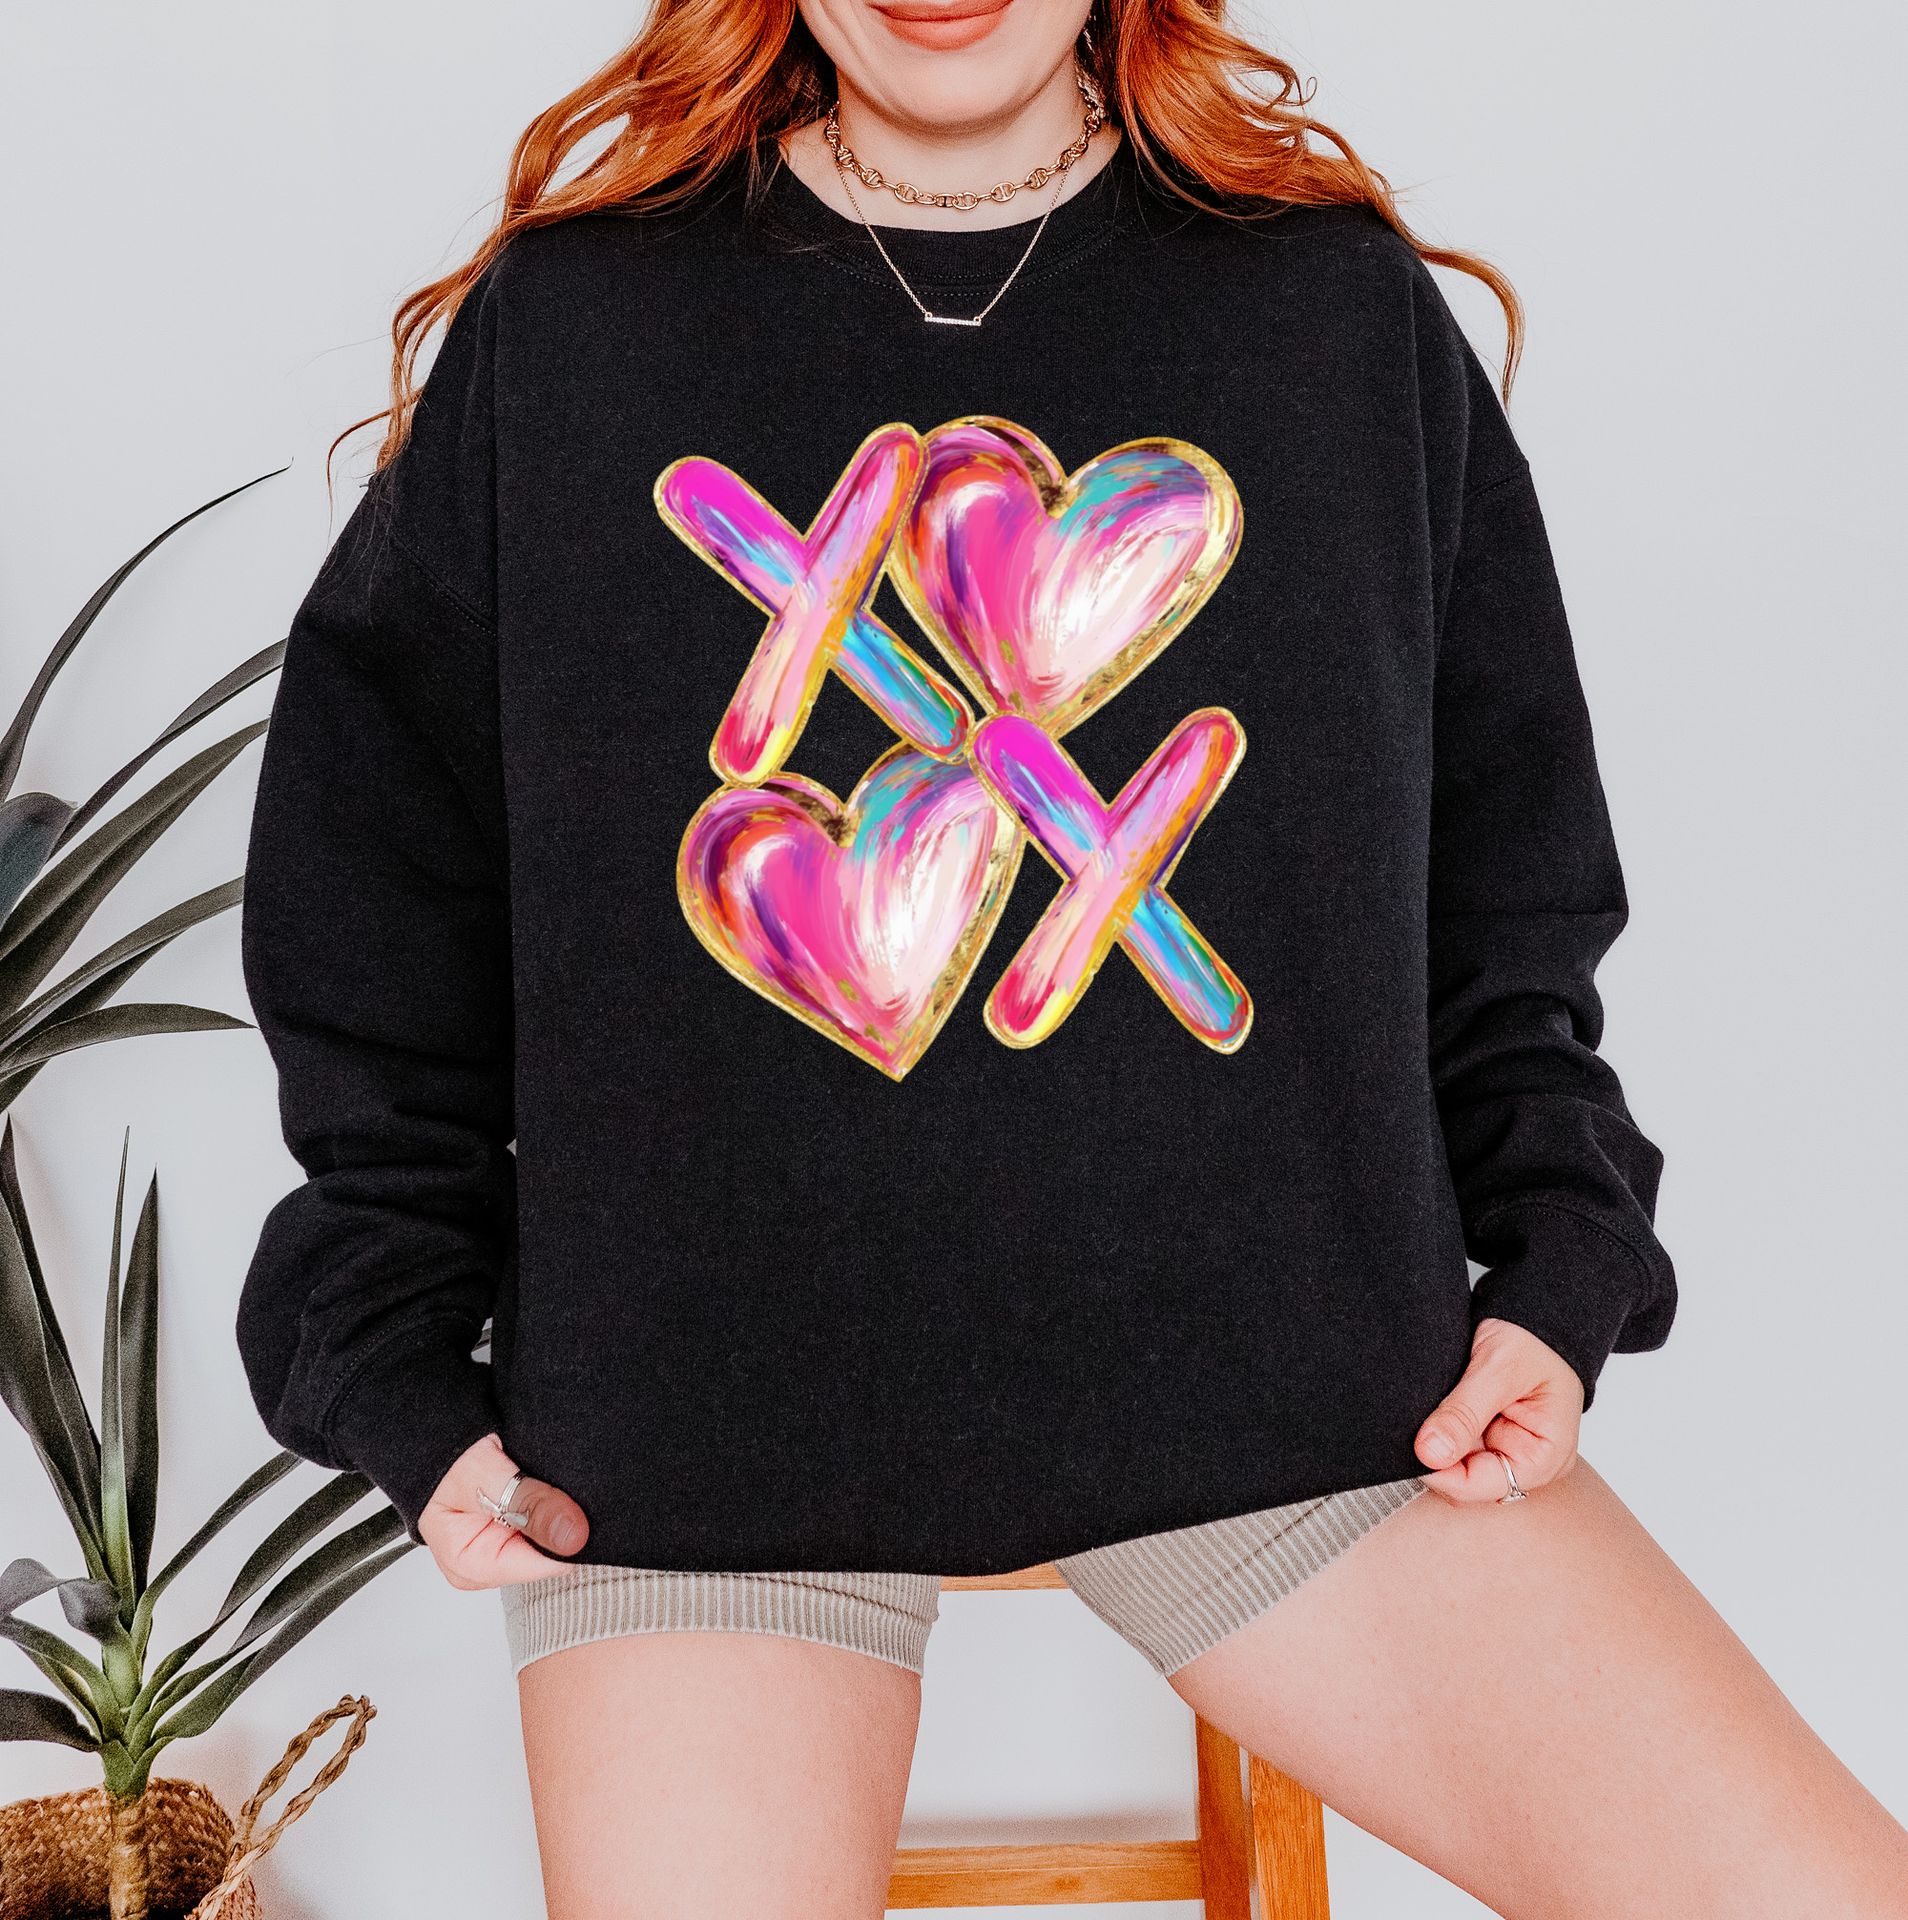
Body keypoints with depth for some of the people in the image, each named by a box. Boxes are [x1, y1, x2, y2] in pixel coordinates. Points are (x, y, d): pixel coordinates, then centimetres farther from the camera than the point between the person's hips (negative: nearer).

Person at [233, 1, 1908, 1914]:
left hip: (1285, 1378, 2)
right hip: (707, 1408, 0)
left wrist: (1555, 1277, 2)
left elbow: (1506, 887, 12)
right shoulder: (561, 323, 5)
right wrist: (401, 1383, 3)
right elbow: (372, 899, 8)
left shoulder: (1350, 311, 7)